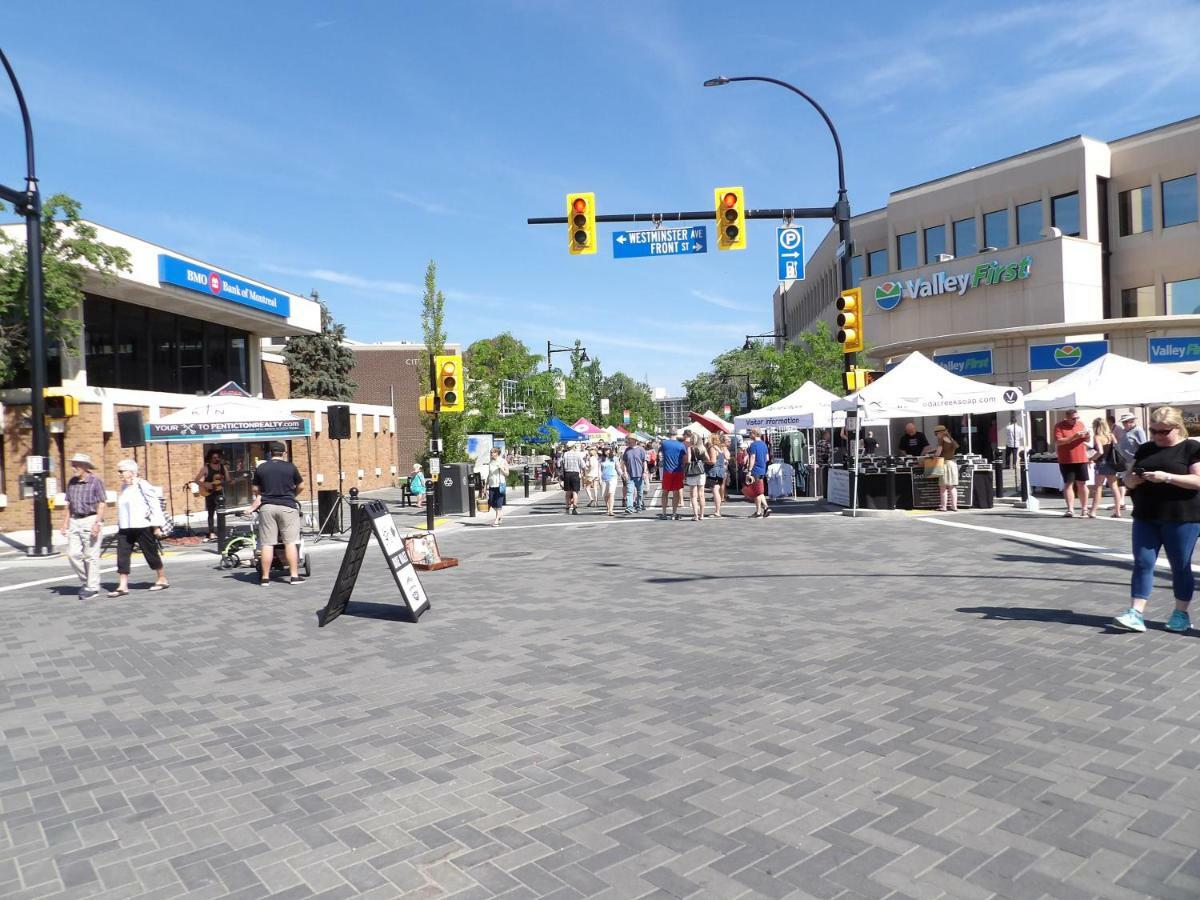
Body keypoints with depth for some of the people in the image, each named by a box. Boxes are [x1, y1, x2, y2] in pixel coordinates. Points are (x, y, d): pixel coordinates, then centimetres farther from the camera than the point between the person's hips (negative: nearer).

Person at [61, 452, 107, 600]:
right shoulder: (72, 482, 11)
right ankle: (85, 581, 19)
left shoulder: (95, 481, -7)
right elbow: (68, 505, 18)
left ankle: (93, 588, 6)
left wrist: (97, 523, -17)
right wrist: (65, 523, 13)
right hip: (75, 521, 6)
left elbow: (102, 505, -9)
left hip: (91, 520, -6)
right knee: (73, 553, 1)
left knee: (91, 556, -2)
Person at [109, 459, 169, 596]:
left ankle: (162, 580, 19)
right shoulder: (124, 487, 12)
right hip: (125, 528, 7)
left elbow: (155, 505, -12)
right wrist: (119, 525, 20)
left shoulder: (142, 485, -12)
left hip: (143, 527, -7)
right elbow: (122, 509, 21)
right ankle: (122, 586, 0)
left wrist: (156, 525, -14)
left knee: (151, 554, 4)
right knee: (122, 555, -2)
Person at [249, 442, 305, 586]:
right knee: (290, 542, 0)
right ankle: (294, 575, -1)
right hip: (287, 506, -1)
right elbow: (300, 486, 11)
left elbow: (254, 488, 12)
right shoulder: (290, 467, 1)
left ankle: (265, 578, 6)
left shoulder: (260, 468, 4)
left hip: (267, 507, 2)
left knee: (267, 544, 3)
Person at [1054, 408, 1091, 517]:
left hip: (1081, 460, 3)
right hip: (1066, 461, -3)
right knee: (1068, 484, -3)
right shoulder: (1059, 426, -4)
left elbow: (1087, 440, 15)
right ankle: (1070, 509, -3)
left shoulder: (1081, 424, 9)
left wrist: (1088, 436, -8)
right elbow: (1058, 442, -16)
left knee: (1082, 484, 7)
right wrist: (1074, 437, -23)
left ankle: (1084, 508, 17)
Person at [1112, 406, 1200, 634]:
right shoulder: (1144, 450, 12)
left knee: (1180, 565, 6)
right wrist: (1133, 479, -7)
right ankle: (1136, 614, -2)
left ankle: (1181, 614, 19)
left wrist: (1167, 477, -24)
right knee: (1142, 563, -1)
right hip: (1146, 517, 4)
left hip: (1181, 518, -4)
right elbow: (1128, 478, 15)